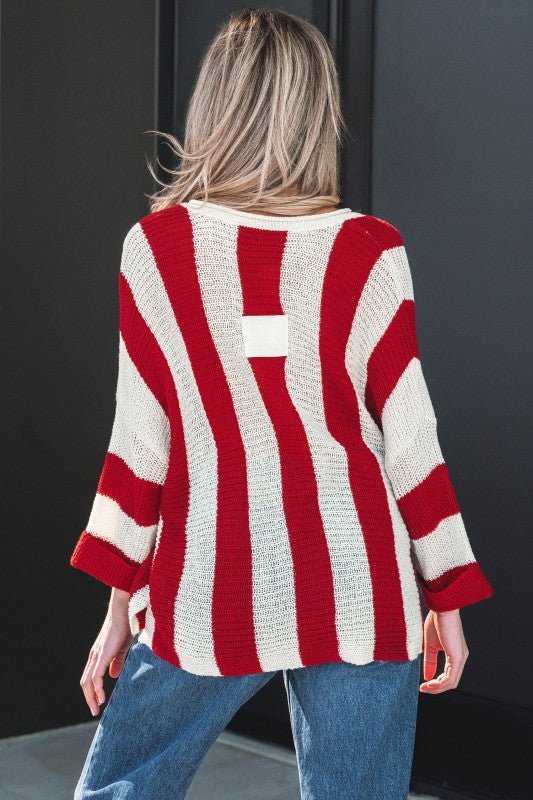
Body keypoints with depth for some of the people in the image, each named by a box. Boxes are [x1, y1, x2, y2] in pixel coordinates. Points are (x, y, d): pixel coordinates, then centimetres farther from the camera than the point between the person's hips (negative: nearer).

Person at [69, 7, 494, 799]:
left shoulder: (158, 246, -3)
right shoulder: (369, 254, -3)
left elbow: (143, 437, -2)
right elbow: (409, 437, -1)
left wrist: (121, 600, 6)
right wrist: (447, 599, 8)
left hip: (209, 595, 0)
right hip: (360, 596, 1)